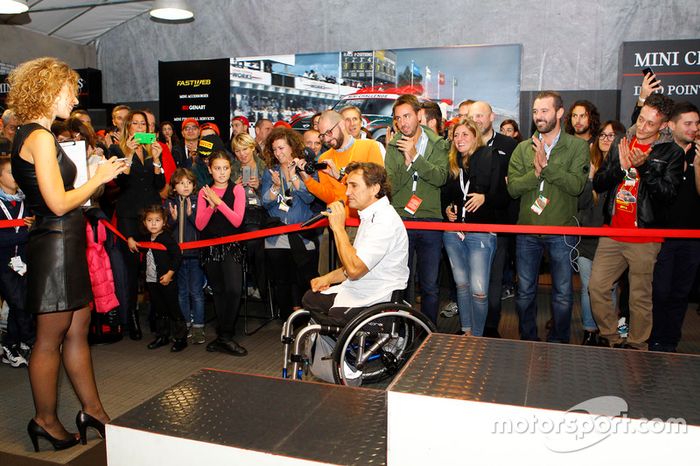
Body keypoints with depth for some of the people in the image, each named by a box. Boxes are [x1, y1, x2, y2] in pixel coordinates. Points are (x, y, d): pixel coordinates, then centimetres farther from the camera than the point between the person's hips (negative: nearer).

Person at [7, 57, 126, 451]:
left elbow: (53, 198, 13)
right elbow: (58, 203, -21)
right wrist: (99, 178, -10)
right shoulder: (39, 137, -15)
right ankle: (46, 421, 21)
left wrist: (99, 174, 11)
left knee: (78, 330, 15)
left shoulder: (34, 135, 15)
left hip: (65, 244, 10)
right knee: (51, 340, 4)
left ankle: (92, 409, 26)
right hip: (55, 244, -10)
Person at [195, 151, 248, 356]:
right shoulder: (204, 192, 6)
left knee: (233, 289, -18)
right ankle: (223, 335, 22)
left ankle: (225, 336, -7)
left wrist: (219, 202, -19)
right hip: (210, 246, 3)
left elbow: (237, 221, -12)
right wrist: (211, 206, -17)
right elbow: (200, 225, -3)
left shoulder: (237, 190, -1)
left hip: (231, 246, -3)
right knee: (218, 291, 11)